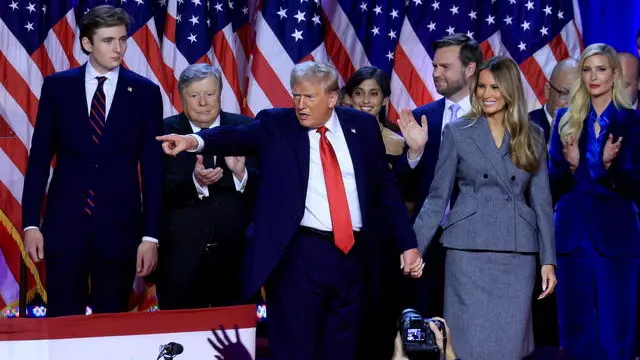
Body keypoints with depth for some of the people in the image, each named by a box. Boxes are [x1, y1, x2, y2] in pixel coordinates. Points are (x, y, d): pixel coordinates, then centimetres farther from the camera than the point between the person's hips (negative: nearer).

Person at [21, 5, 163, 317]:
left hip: (120, 225, 0)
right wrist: (31, 222, -2)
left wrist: (150, 235, -4)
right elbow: (39, 158, 4)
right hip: (64, 222, 0)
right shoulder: (57, 86, 3)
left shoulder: (145, 92, 1)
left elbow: (152, 168, 0)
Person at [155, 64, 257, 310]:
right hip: (181, 255, -1)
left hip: (235, 255, 1)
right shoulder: (164, 132, 0)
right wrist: (195, 181, -28)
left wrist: (241, 173, -21)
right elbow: (158, 191, -11)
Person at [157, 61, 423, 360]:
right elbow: (240, 136, -18)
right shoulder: (275, 125, 1)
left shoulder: (362, 126, 9)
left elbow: (386, 188, 12)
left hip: (353, 255, 3)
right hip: (299, 256, -3)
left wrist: (407, 244, 9)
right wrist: (196, 140, -38)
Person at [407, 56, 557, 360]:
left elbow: (541, 201, 9)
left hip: (517, 255, 2)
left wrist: (549, 260, 4)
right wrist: (415, 247, -5)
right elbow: (438, 196, 3)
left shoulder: (532, 137, 9)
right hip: (469, 252, -2)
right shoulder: (457, 132, 3)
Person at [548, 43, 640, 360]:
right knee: (576, 324, 7)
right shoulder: (566, 119, 8)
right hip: (573, 233, 2)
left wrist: (611, 165, -21)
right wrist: (570, 165, -14)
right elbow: (553, 181, 6)